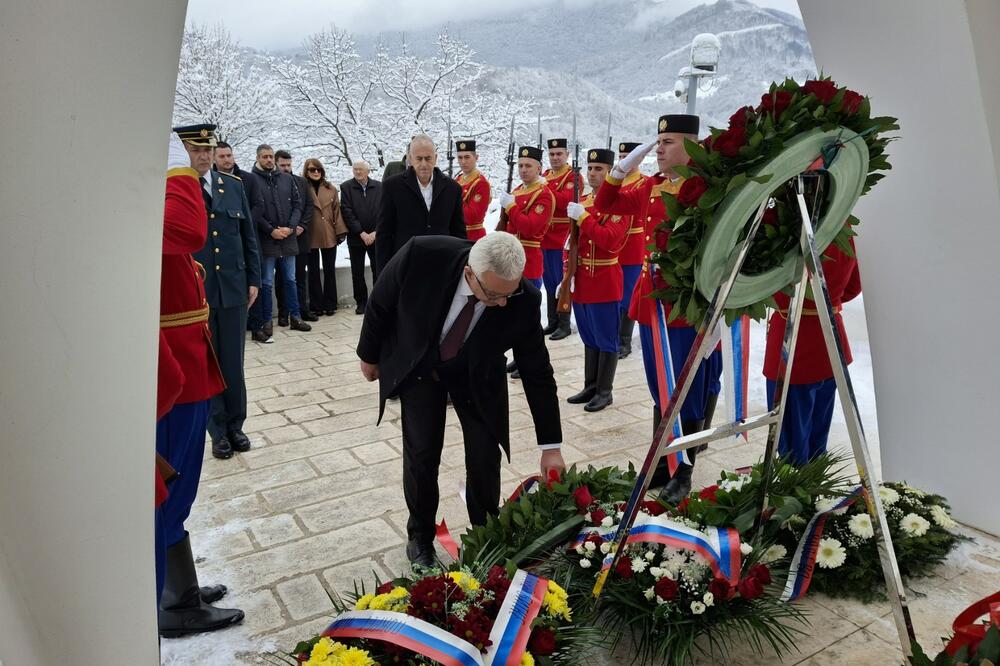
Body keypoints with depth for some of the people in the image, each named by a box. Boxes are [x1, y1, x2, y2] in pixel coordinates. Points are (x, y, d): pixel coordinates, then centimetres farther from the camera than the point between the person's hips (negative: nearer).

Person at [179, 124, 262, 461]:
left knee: (234, 364, 10)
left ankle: (235, 425, 25)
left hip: (234, 289, 3)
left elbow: (249, 235, 10)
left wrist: (253, 280, 7)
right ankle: (218, 431, 23)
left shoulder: (234, 185, 6)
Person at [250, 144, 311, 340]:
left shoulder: (287, 179, 7)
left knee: (290, 280, 12)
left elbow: (297, 205, 7)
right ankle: (266, 322, 11)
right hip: (266, 240, -4)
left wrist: (291, 227, -6)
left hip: (288, 239, 4)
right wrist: (271, 230, -14)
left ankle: (295, 317, 22)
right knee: (267, 283, 3)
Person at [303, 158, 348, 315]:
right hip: (311, 237, -2)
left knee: (330, 270, 8)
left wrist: (341, 231, -1)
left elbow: (337, 210, 6)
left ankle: (330, 304, 16)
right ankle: (316, 305, 13)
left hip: (329, 236, 2)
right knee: (313, 271, 6)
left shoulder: (331, 189, 8)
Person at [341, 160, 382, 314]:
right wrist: (362, 233, -11)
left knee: (378, 270, -1)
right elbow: (347, 213, -5)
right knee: (357, 272, 5)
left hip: (376, 236, 0)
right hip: (356, 237, 0)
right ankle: (361, 302, 15)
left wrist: (375, 232, -9)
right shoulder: (346, 187, 1)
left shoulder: (379, 187, 3)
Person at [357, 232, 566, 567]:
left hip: (477, 374, 1)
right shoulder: (421, 255, -35)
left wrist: (550, 447, -14)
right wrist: (369, 355, 0)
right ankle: (420, 535, 24)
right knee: (422, 454, -2)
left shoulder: (523, 300, -30)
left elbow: (537, 372, -18)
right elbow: (380, 304, -14)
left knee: (485, 457, -3)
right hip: (417, 364, 0)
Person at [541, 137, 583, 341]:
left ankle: (565, 325, 7)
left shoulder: (574, 177, -6)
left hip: (562, 240, -7)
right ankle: (552, 322, 21)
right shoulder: (545, 175, 15)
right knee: (549, 282, 12)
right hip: (544, 239, 7)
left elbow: (566, 201, -22)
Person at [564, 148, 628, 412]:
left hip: (605, 283, -7)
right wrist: (568, 274, 7)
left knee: (606, 340, 2)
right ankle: (590, 387, 25)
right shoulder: (581, 203, 13)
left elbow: (609, 240, -23)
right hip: (581, 281, 7)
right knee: (589, 339, 15)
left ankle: (605, 391, 12)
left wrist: (583, 218, -23)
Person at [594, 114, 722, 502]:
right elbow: (604, 205, 17)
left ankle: (683, 474, 21)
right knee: (660, 393, 16)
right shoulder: (649, 188, 9)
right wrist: (624, 166, 6)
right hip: (652, 303, 6)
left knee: (689, 397, 6)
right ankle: (660, 465, 30)